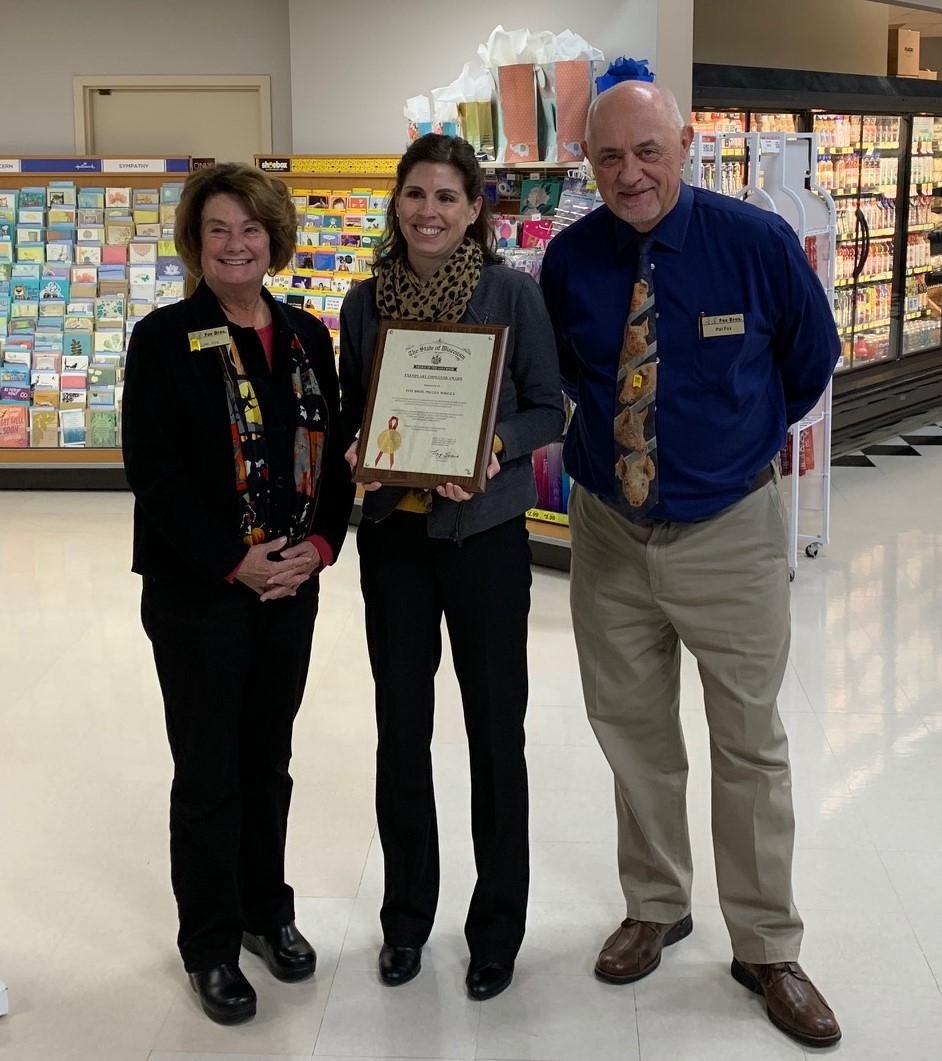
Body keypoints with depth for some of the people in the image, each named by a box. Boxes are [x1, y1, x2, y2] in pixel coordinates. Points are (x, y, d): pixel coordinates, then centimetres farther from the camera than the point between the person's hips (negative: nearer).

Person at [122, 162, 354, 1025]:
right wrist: (234, 562, -18)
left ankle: (267, 910, 34)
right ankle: (211, 945, 22)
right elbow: (153, 470, -13)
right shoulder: (164, 338, -7)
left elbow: (336, 451, 8)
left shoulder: (308, 337, 7)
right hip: (197, 593, -4)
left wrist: (318, 545, -8)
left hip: (292, 584, 4)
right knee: (208, 773, 6)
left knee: (269, 760, 16)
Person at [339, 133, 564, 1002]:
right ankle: (406, 914, 30)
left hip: (485, 532, -3)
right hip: (393, 533, 3)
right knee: (401, 728, 11)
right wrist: (358, 451, -9)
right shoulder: (366, 301, 4)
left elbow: (549, 409, -2)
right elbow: (350, 409, 12)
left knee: (495, 730, 7)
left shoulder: (513, 293, -6)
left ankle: (497, 927, 24)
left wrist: (496, 448, -20)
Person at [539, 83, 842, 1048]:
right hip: (609, 532, 3)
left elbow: (812, 354, 5)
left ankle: (767, 949, 23)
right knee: (632, 734, 15)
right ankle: (655, 907, 36)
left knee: (750, 744, 7)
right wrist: (616, 431, 6)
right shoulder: (568, 259, -6)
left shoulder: (756, 240, -12)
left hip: (730, 531, -2)